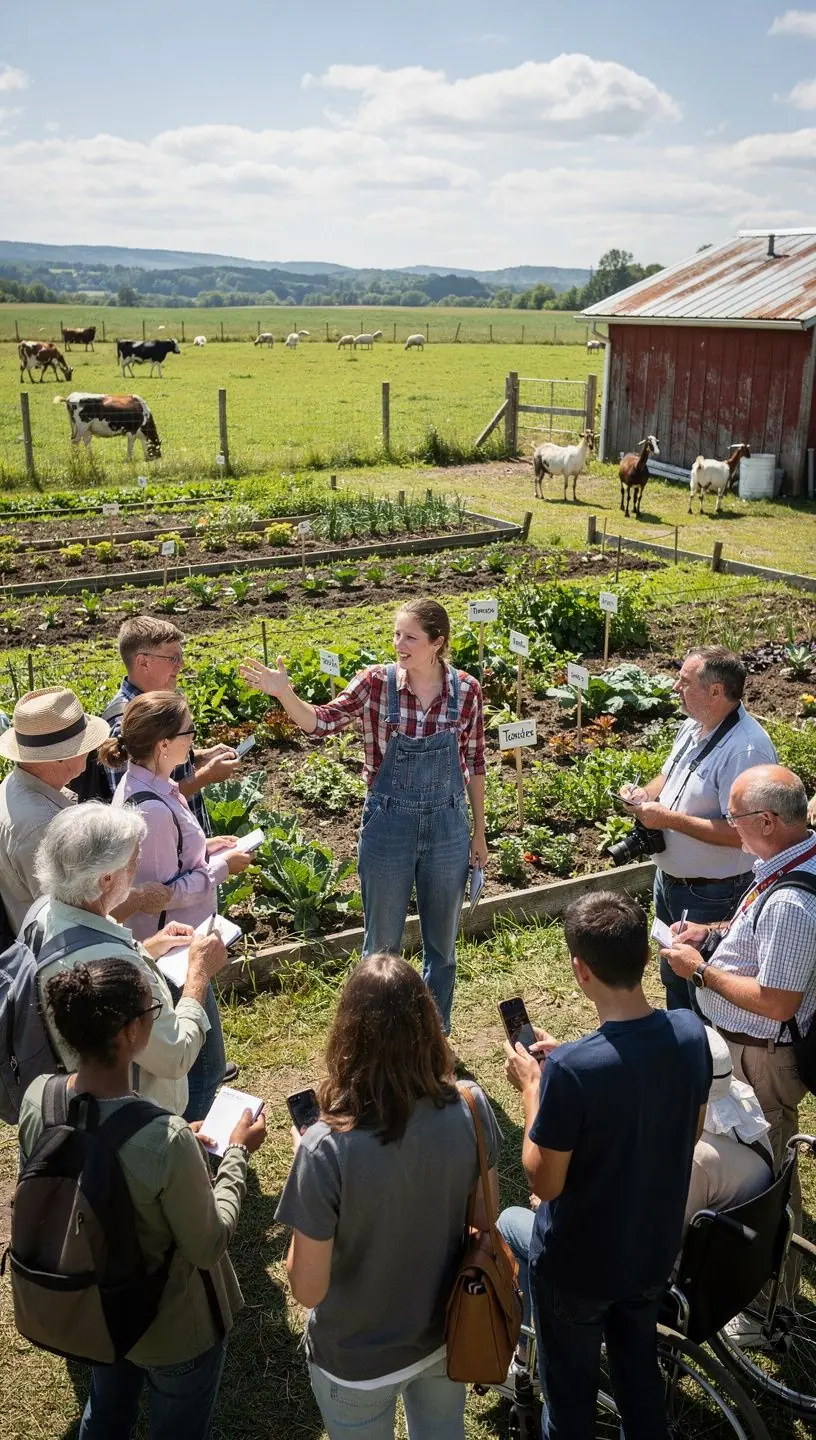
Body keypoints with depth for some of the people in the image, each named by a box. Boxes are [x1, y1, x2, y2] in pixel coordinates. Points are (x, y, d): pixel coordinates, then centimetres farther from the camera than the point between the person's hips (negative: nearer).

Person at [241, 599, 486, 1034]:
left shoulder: (467, 690, -7)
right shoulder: (376, 682, -10)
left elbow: (474, 763, 2)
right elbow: (321, 722, -10)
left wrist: (479, 831, 7)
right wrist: (284, 694, -29)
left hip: (447, 828, 1)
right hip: (387, 826, -1)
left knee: (442, 941, 16)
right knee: (382, 943, 13)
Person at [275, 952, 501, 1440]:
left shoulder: (326, 1150, -35)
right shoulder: (470, 1109, -22)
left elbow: (308, 1288, -22)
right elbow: (485, 1220, -6)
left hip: (358, 1359, -3)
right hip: (446, 1333, 3)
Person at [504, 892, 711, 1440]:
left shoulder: (570, 1069, -36)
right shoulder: (691, 1032, -18)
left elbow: (544, 1182, -23)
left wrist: (532, 1086, -12)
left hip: (577, 1265, -5)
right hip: (656, 1248, 5)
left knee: (572, 1391, 23)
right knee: (641, 1370, 30)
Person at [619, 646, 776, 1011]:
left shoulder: (746, 749, -29)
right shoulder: (693, 726, 1)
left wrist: (669, 819, -27)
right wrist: (645, 793, -3)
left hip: (710, 896, -9)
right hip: (669, 878, 9)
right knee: (672, 974, 27)